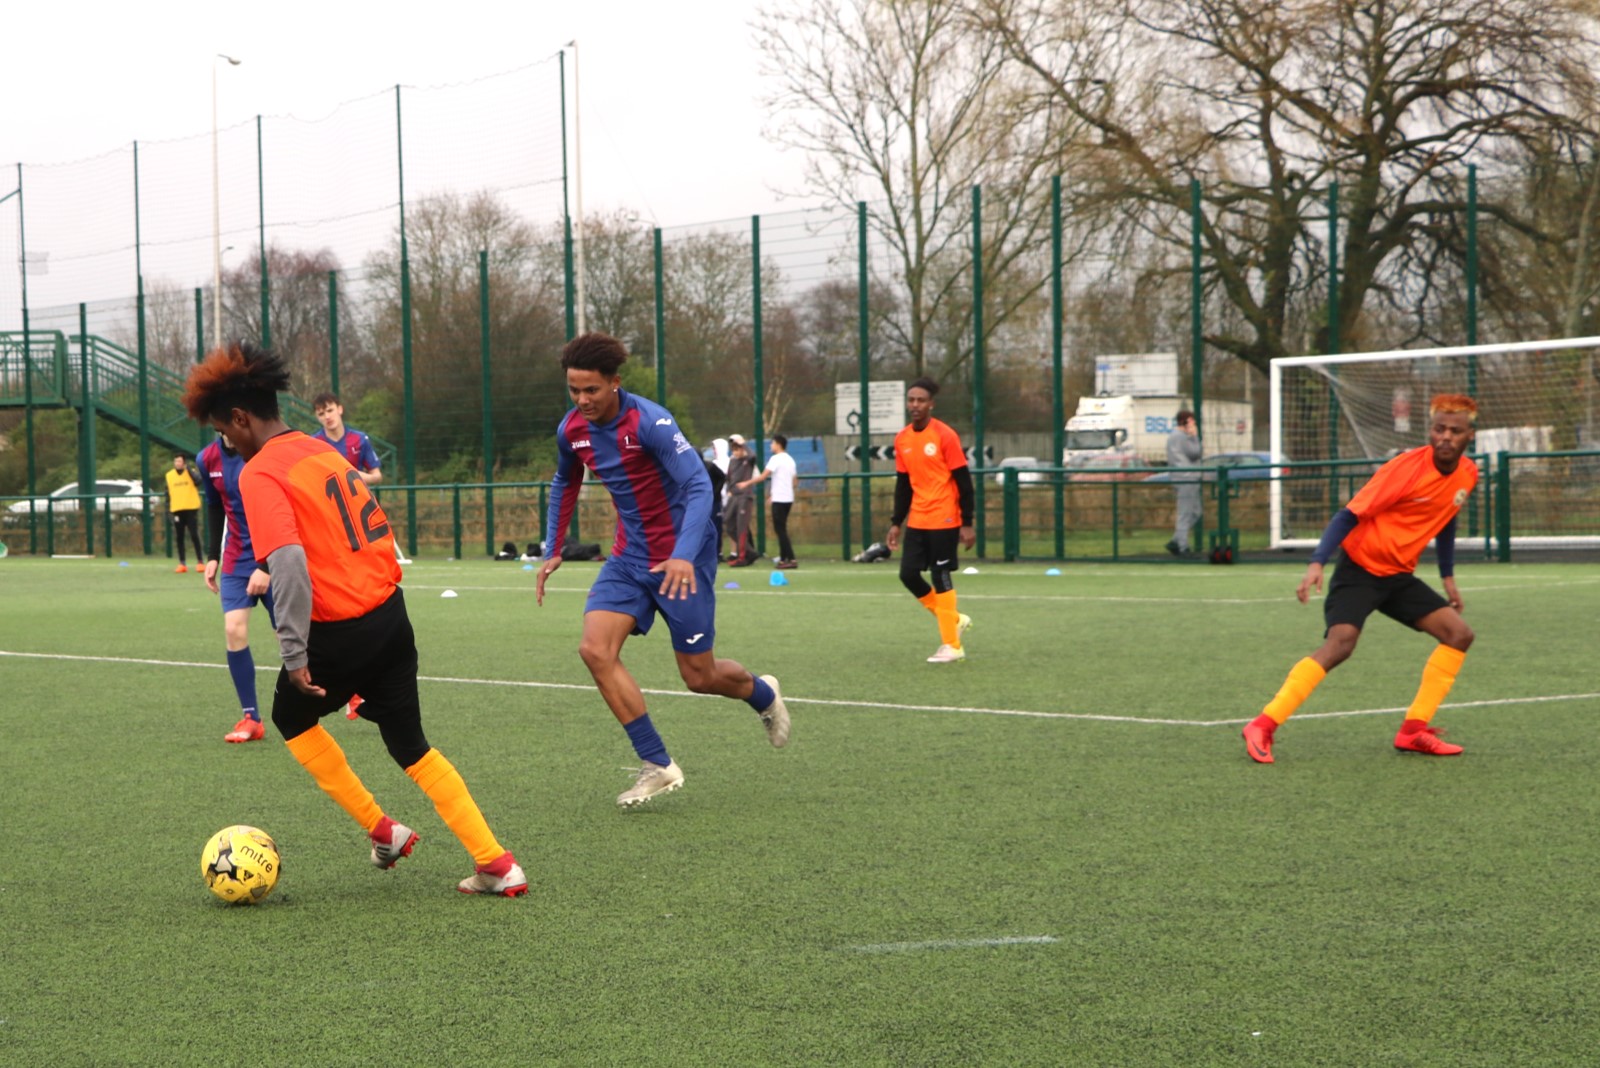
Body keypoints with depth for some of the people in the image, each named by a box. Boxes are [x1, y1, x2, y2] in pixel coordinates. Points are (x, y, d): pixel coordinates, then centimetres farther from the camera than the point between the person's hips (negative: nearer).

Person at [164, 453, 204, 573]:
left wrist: (188, 469, -21)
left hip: (191, 509, -3)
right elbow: (168, 493, 12)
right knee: (179, 538, 4)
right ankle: (182, 564, 10)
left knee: (194, 536, -6)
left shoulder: (191, 473, -1)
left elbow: (197, 482, -23)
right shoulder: (169, 476, 9)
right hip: (177, 510, 3)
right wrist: (168, 509, 5)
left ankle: (200, 562, 1)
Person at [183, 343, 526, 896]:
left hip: (338, 632, -7)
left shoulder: (260, 473, -13)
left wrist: (295, 654, -22)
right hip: (391, 616, 7)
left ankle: (381, 829, 19)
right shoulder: (323, 450, 13)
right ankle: (498, 864, 8)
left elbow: (288, 565, -24)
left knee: (292, 718, 22)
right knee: (412, 747, 15)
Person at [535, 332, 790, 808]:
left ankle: (764, 695, 39)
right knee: (595, 648, -16)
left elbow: (699, 485, -30)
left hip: (679, 560, -6)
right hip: (629, 557, 6)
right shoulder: (572, 429, -1)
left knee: (699, 676, 2)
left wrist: (684, 555, -42)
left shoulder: (649, 422, -23)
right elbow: (564, 484, 21)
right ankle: (657, 765, -9)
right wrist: (553, 550, 18)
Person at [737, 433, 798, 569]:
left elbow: (763, 476, -16)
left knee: (780, 529, -7)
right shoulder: (790, 460, 15)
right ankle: (783, 558, 12)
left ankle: (791, 559, -14)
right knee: (781, 529, 13)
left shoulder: (776, 459, -10)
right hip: (788, 498, 8)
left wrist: (747, 483, -6)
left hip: (779, 500, -8)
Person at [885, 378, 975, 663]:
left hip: (943, 520, -6)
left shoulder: (945, 436, -11)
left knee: (940, 577, -4)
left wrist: (967, 524, -13)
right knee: (908, 573, 1)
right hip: (916, 521, 6)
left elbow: (964, 481, -10)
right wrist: (896, 523, 12)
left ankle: (951, 646, 5)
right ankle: (954, 620, 20)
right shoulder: (902, 440, 8)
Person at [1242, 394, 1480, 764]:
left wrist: (1447, 576, 20)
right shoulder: (1408, 467, -20)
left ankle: (1414, 730, 4)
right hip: (1360, 567, -7)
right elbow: (1351, 513, -20)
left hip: (1400, 575, 8)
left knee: (1459, 634, -1)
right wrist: (1317, 563, -29)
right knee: (1340, 643, -25)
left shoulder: (1467, 473, 1)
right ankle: (1262, 726, -22)